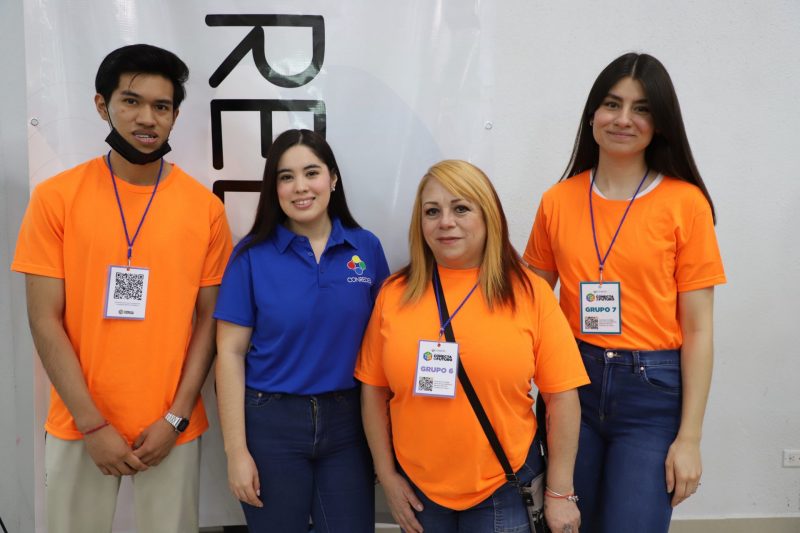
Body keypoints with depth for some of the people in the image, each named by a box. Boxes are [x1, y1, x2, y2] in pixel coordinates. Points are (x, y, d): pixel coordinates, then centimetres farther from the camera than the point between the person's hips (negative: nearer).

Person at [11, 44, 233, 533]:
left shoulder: (206, 207, -3)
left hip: (172, 427, 0)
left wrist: (176, 418, -7)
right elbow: (46, 321, -5)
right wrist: (92, 424, -10)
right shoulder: (56, 198, -4)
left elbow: (209, 319, 0)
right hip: (80, 425, 0)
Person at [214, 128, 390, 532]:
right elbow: (230, 353, -6)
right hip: (272, 423, -1)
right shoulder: (252, 254, -6)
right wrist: (236, 450, -9)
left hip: (347, 422, 2)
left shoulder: (367, 248, -1)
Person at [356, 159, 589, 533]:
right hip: (416, 489, 2)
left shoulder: (529, 291, -7)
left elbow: (561, 394, -6)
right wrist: (386, 475, 2)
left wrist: (560, 493, -5)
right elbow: (373, 390, 3)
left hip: (503, 488, -2)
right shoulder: (395, 293, -2)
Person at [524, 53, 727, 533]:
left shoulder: (685, 203, -6)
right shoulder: (557, 201, 1)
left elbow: (698, 329, -6)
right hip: (572, 384, 3)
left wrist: (689, 438, -7)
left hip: (653, 390, -2)